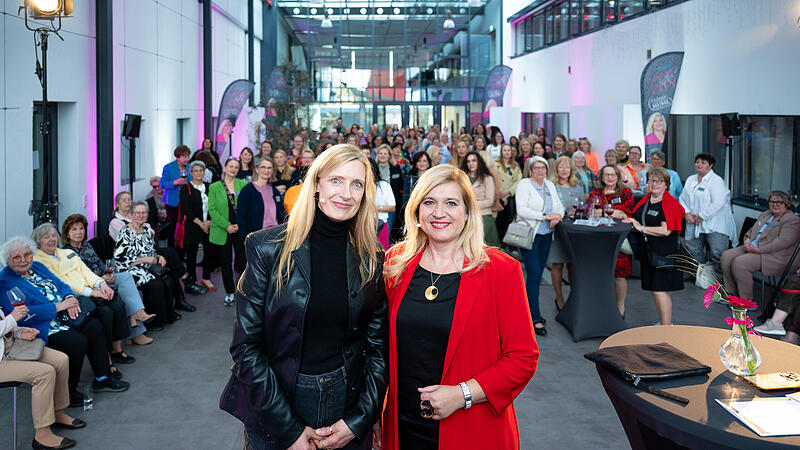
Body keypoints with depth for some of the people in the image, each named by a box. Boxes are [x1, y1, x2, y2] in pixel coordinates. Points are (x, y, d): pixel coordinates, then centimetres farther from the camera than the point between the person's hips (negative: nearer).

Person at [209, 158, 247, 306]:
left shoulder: (243, 184, 4)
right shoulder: (214, 187, 3)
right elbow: (212, 209, -3)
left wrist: (240, 224, -11)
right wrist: (227, 226, -12)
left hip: (240, 229, 0)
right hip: (222, 232, 0)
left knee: (243, 260, -1)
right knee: (226, 263, 6)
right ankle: (229, 292, 17)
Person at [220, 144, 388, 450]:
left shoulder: (372, 261, -1)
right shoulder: (268, 249, -10)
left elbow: (378, 348, 1)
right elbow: (246, 345, -12)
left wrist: (358, 421, -9)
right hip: (272, 410, -2)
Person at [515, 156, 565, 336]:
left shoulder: (550, 185, 14)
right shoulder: (524, 185, -7)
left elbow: (560, 206, 15)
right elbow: (521, 210, -19)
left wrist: (558, 217, -8)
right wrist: (546, 216, -21)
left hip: (546, 235, 7)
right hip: (530, 235, -6)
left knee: (537, 274, 10)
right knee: (533, 275, -9)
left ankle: (531, 312, 20)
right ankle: (535, 319, -8)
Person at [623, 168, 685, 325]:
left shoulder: (670, 203, -11)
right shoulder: (645, 200, 12)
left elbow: (666, 230, -20)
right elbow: (637, 218, 27)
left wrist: (642, 228, -17)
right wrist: (629, 219, 7)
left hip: (664, 253, -8)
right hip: (648, 251, 8)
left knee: (660, 289, -9)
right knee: (654, 289, 14)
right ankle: (663, 322, 28)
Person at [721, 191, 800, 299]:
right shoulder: (764, 215, 20)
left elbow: (782, 242, -20)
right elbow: (752, 230, 26)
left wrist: (759, 250, -23)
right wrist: (747, 240, 1)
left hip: (775, 257, -9)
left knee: (739, 263, -28)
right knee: (726, 256, -10)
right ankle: (731, 293, -4)